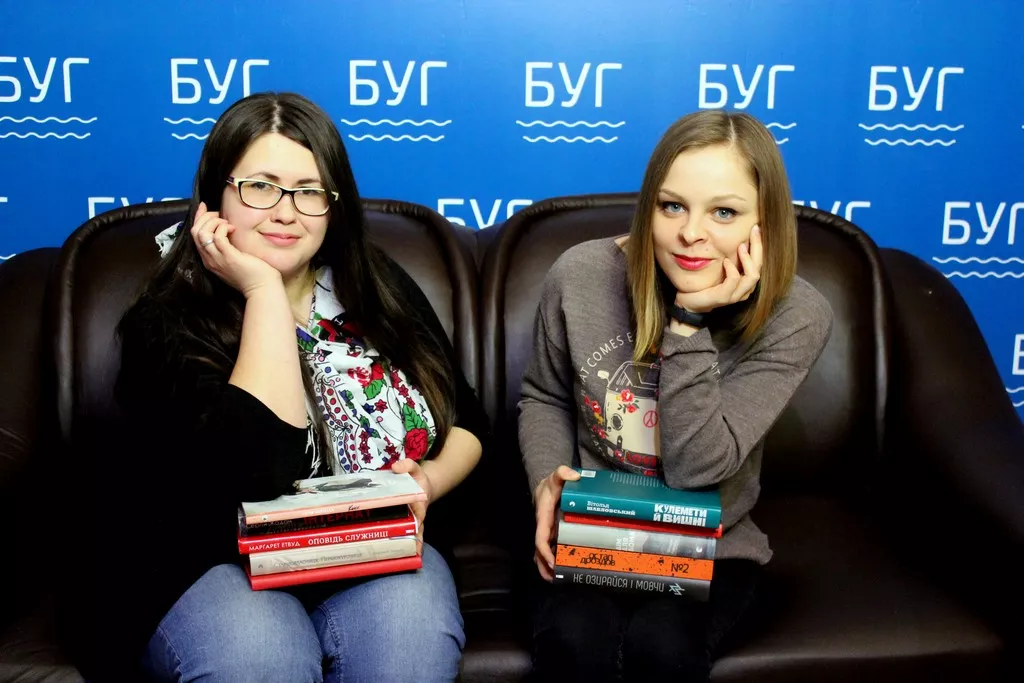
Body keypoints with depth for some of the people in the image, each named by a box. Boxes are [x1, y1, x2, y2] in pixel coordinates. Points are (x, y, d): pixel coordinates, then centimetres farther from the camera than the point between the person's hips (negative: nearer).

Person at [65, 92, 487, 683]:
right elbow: (260, 470, -26)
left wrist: (429, 481, -12)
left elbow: (468, 420, 10)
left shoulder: (382, 289, 3)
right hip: (218, 566, -2)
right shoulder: (167, 323, -10)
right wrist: (263, 291, -21)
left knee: (412, 632, -29)